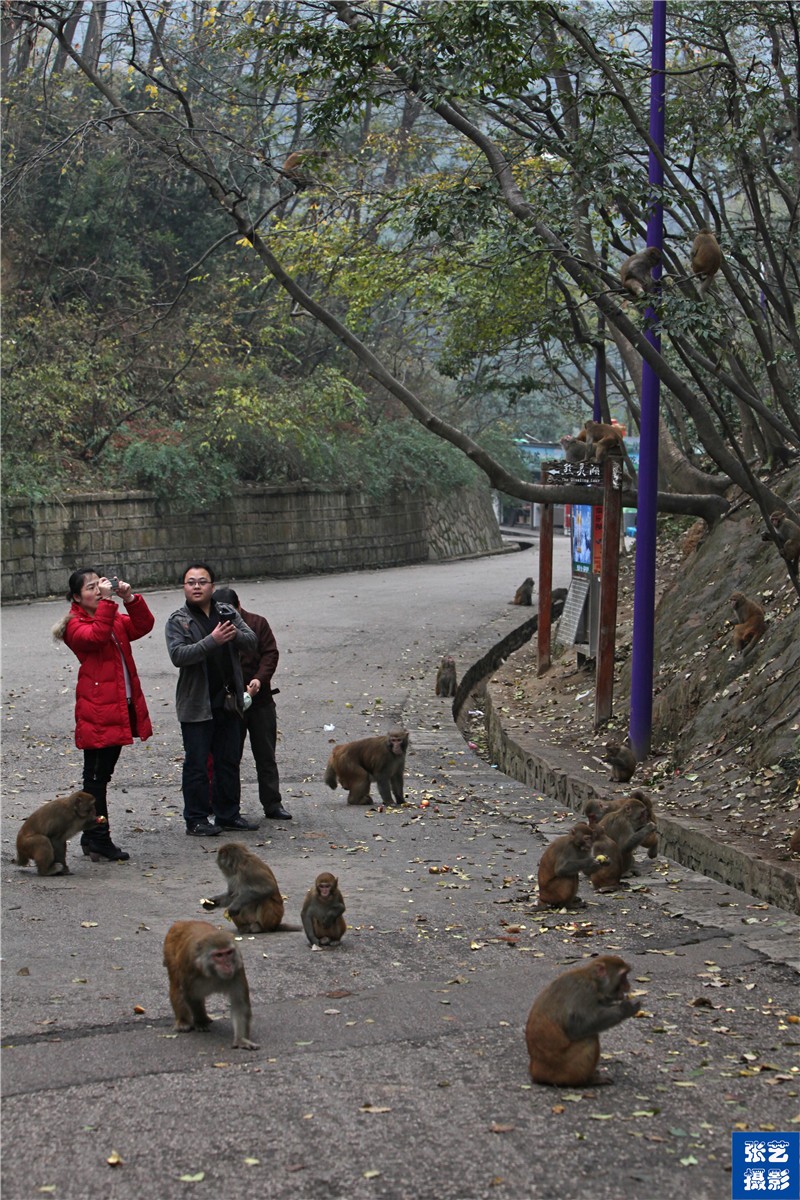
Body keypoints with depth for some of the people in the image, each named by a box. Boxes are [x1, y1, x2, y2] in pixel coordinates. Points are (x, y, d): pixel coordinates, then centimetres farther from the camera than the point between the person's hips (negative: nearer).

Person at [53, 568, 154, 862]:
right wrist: (107, 601, -26)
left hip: (121, 707, 8)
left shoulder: (115, 619, 17)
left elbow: (143, 625, 2)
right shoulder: (76, 625, -6)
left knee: (101, 775, 14)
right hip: (97, 711, -8)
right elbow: (97, 635, -26)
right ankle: (98, 841, 0)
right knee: (96, 776, -3)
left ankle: (93, 838, 23)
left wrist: (130, 598, -11)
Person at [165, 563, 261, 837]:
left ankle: (228, 814, 23)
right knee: (196, 764, -1)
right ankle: (196, 820, 7)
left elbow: (252, 643, 4)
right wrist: (212, 641, -27)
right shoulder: (178, 620, -3)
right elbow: (178, 655, -18)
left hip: (228, 701, 5)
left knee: (229, 761, 12)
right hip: (196, 704, -5)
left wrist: (235, 635, -18)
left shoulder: (228, 613, 10)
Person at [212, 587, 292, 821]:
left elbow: (271, 653, -2)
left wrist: (259, 679, -18)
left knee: (266, 756, 7)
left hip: (260, 699, 2)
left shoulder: (258, 623, 2)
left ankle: (272, 804, 13)